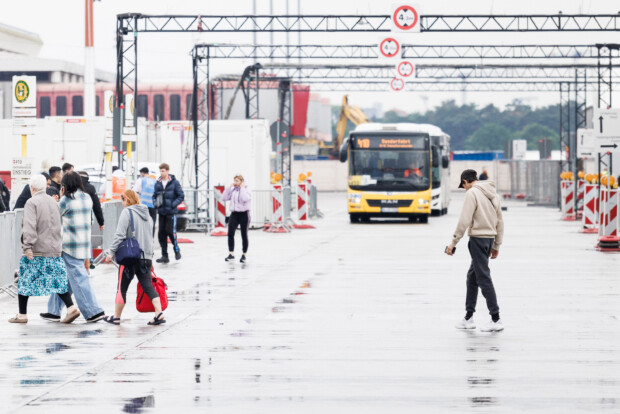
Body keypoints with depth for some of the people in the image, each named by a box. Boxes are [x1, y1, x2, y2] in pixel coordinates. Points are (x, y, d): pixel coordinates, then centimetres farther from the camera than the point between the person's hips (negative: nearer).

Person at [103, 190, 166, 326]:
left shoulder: (127, 212, -7)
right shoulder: (147, 214, 15)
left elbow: (120, 235, -13)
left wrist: (111, 252, -9)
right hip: (147, 257, 6)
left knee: (122, 287, 4)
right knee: (148, 286, 4)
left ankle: (116, 317, 11)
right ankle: (159, 313, -10)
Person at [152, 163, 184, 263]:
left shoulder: (174, 183, -3)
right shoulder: (158, 183, 8)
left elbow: (181, 196, -2)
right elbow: (154, 196, 17)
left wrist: (173, 204, -14)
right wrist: (155, 203, -3)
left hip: (171, 212, -4)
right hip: (161, 212, 4)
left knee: (170, 231, -11)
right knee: (161, 233, 2)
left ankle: (176, 249, 14)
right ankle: (164, 256, 10)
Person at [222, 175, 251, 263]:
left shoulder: (246, 190, -5)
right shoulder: (232, 190, 9)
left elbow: (245, 199, -25)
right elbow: (224, 198, 2)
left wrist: (242, 188, -16)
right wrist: (229, 187, -2)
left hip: (244, 214, -4)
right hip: (234, 214, 4)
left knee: (244, 235, 5)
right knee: (230, 233, -9)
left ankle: (244, 255, 16)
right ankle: (231, 254, -5)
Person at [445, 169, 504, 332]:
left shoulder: (472, 193, -9)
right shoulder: (492, 193, 15)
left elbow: (464, 221, -15)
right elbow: (500, 221, 17)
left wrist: (453, 242, -10)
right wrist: (496, 245, 22)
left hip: (478, 238, -9)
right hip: (490, 238, 9)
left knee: (484, 278, -7)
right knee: (472, 276, 17)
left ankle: (496, 319, -9)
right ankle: (469, 317, 19)